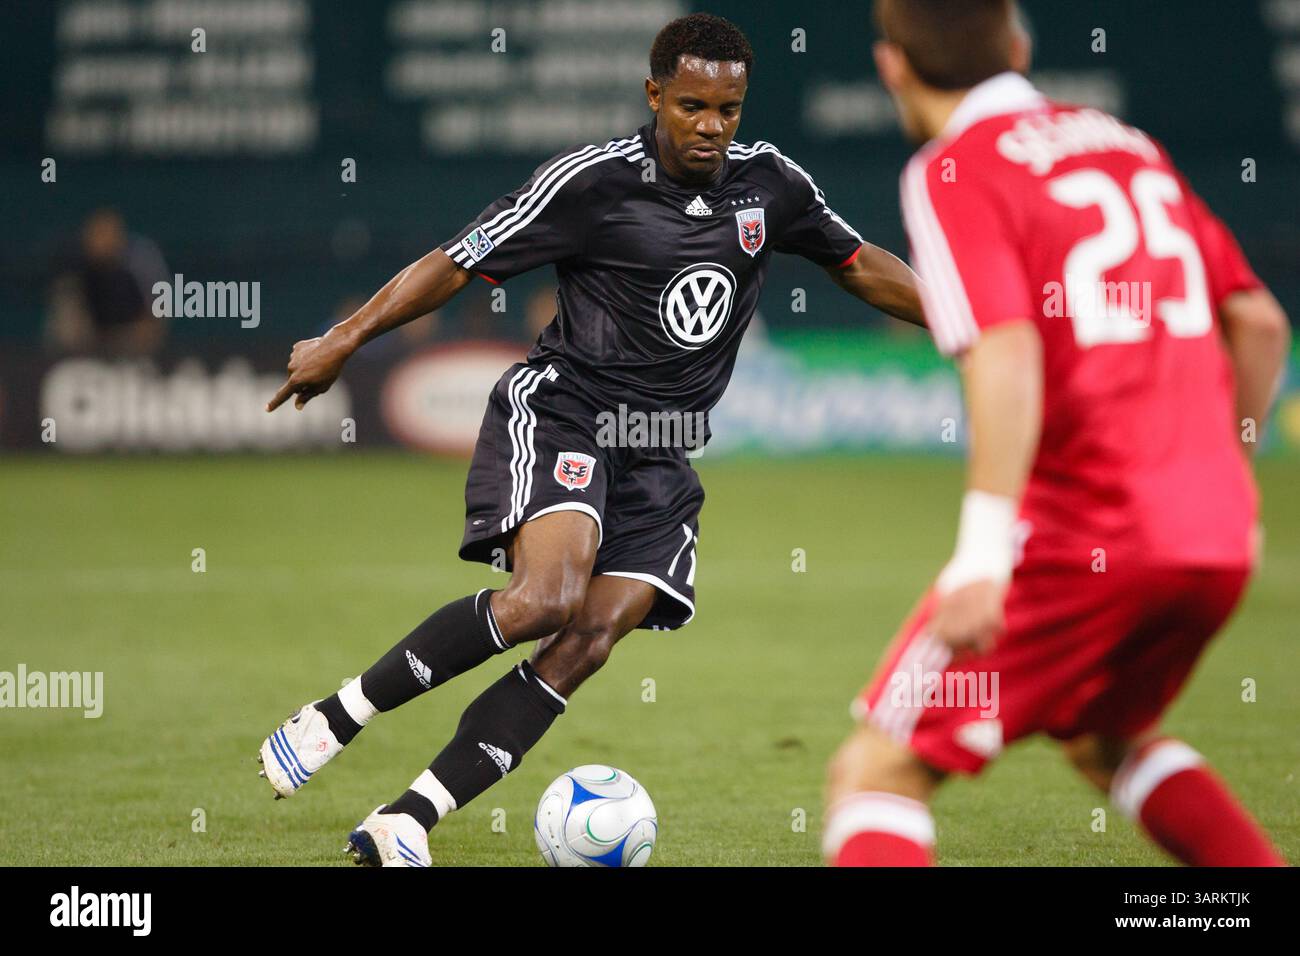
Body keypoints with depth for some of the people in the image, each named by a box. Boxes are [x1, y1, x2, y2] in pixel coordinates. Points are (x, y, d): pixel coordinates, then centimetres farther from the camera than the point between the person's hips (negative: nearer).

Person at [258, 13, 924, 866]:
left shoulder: (771, 183, 5)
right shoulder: (593, 182, -10)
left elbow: (861, 265, 21)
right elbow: (458, 264, -5)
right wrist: (343, 342, -7)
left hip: (659, 457, 5)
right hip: (560, 411, -5)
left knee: (590, 641, -13)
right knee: (548, 594, -30)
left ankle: (404, 824, -14)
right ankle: (332, 721, -17)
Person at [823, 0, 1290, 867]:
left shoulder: (953, 174, -5)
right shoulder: (1130, 146, 16)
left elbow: (1007, 355, -20)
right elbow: (1258, 320, 18)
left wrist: (984, 557, -24)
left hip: (1080, 534, -7)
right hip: (1219, 534, 7)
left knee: (877, 771, -2)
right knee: (1102, 735, 32)